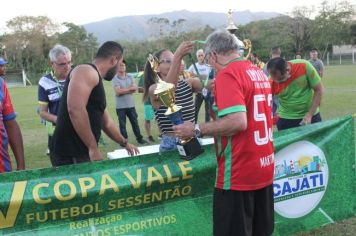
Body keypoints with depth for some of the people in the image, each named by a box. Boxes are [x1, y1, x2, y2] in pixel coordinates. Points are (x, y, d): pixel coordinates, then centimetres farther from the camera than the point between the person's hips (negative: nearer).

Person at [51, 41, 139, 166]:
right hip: (71, 154, -9)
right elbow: (75, 109, -25)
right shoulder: (87, 71, -9)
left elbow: (106, 122, 34)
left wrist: (124, 143, 44)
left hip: (81, 152, 9)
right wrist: (93, 148, -21)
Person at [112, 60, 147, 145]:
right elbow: (118, 91, -18)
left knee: (135, 123, 11)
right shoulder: (115, 79, -7)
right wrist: (129, 88, -10)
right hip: (120, 106, -3)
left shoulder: (130, 77, 6)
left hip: (131, 105, 3)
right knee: (122, 124, 5)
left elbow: (135, 88, -3)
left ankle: (139, 138, 21)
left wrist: (123, 90, -14)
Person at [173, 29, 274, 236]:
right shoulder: (259, 73, 11)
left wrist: (197, 130, -17)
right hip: (264, 169, 8)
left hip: (239, 174, -8)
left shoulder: (227, 75, -16)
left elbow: (238, 122, -27)